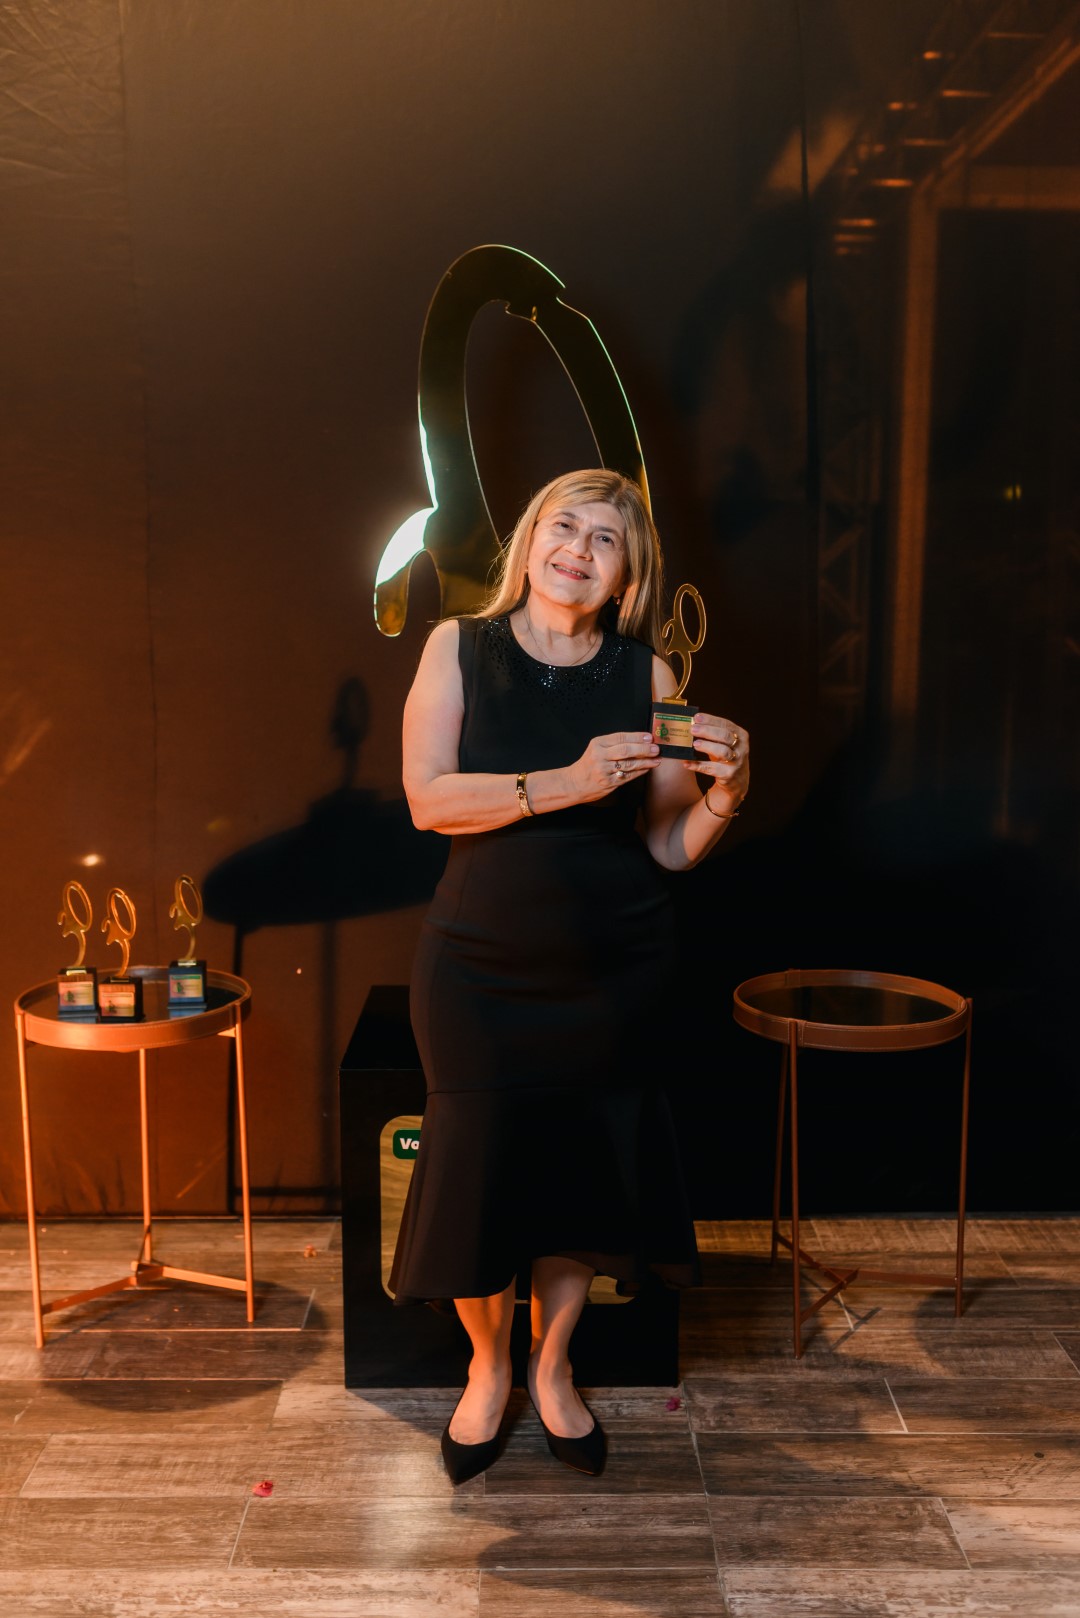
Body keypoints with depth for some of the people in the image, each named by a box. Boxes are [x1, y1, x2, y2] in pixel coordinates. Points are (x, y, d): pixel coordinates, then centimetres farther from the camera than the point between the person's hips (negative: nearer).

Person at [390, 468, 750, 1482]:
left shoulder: (648, 674, 0)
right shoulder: (460, 647, -1)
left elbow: (673, 846, 2)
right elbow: (428, 798, -13)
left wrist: (724, 791, -18)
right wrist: (565, 783, -24)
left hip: (611, 975, 1)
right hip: (478, 970, -1)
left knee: (582, 1170, 12)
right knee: (478, 1168, 7)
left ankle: (552, 1368, 39)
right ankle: (487, 1369, 36)